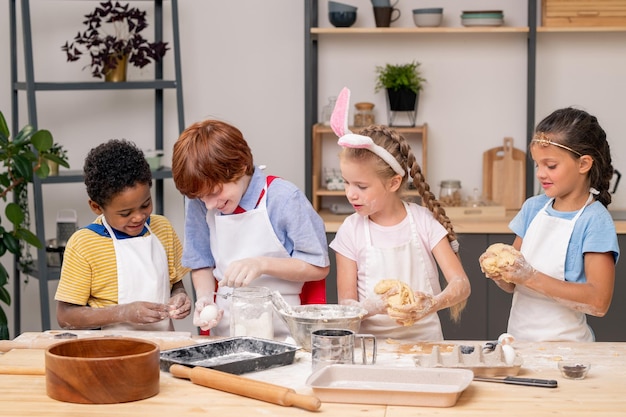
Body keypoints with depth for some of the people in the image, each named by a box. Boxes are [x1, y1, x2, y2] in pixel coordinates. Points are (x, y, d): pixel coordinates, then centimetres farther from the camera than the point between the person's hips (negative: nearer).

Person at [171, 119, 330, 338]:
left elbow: (318, 267, -3)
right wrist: (204, 297, -4)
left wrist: (262, 264, -15)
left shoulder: (284, 198, -8)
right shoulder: (199, 203, 3)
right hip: (223, 332, 4)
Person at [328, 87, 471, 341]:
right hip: (370, 342, 1)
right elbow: (346, 306, 0)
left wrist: (433, 304, -27)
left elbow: (461, 284, -6)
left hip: (423, 337, 0)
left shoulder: (424, 221, -1)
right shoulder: (351, 231, 1)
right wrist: (374, 306, -22)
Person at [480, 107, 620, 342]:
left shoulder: (595, 221, -9)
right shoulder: (533, 208, 7)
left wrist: (532, 277, -19)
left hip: (563, 343, -5)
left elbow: (599, 302, -17)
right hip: (518, 338, 5)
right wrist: (499, 274, -9)